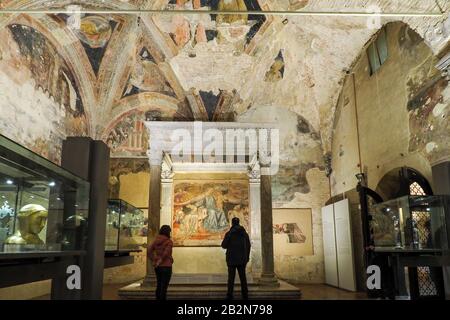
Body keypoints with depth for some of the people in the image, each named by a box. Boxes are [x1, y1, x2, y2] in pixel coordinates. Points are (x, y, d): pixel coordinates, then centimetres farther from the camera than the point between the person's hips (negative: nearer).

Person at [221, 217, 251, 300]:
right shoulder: (244, 233, 3)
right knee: (243, 277, 11)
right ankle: (245, 295, 13)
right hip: (242, 259, 3)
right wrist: (247, 257, 16)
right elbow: (248, 246, 7)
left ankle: (230, 295, 2)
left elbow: (224, 245, -7)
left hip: (232, 259, -3)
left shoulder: (229, 233, -10)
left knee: (231, 278, 3)